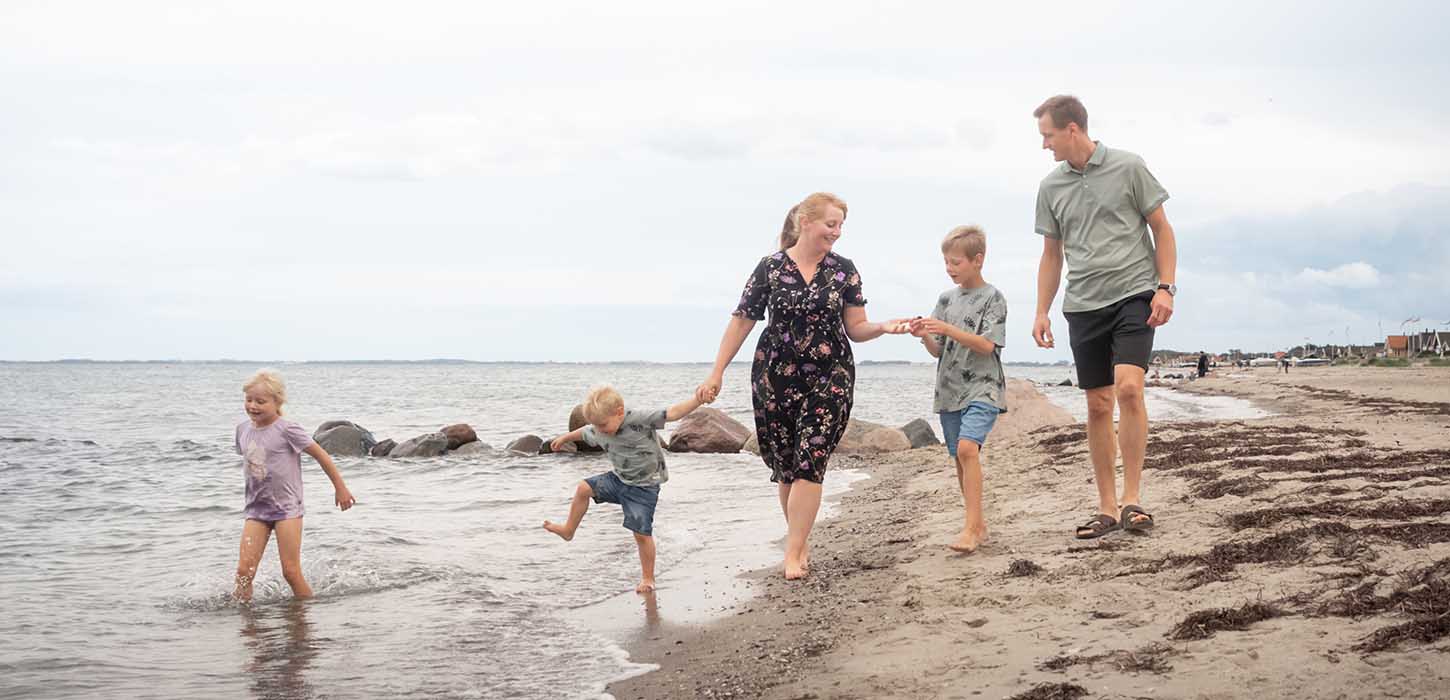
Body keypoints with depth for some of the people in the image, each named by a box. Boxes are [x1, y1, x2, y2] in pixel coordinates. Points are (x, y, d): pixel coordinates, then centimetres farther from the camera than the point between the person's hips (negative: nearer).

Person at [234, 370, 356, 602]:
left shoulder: (287, 430, -13)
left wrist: (340, 488, -1)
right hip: (256, 507, 5)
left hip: (287, 507, -5)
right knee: (244, 570, -6)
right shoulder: (243, 429, 4)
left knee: (291, 571, -4)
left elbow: (321, 455, -7)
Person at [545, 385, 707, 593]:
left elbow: (673, 412, -31)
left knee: (642, 533, -7)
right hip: (618, 478, 6)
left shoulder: (641, 419, -26)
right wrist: (565, 438, 36)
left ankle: (648, 578, 8)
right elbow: (584, 433, 17)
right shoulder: (598, 431, -7)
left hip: (644, 487, -6)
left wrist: (699, 399, -43)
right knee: (583, 488, 2)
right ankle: (568, 530, 24)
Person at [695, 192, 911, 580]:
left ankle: (793, 552, -7)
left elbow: (856, 328, 4)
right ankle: (801, 540, 22)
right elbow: (741, 322, 2)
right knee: (785, 466, 5)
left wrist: (883, 327, -17)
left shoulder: (844, 269, 2)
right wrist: (716, 373, 0)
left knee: (810, 462, -10)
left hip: (829, 378, 0)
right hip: (775, 377, 0)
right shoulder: (771, 267, -2)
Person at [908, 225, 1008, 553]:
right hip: (950, 391, 6)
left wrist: (948, 329, -21)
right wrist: (924, 335, -9)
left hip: (982, 389, -6)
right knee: (960, 458, 9)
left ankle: (971, 526, -25)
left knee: (967, 447, -24)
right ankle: (977, 525, 21)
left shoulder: (992, 298, -4)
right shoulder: (946, 299, 12)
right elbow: (937, 350, 13)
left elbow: (987, 345, -13)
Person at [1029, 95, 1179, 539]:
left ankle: (1132, 498, -13)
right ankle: (1107, 507, 11)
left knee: (1128, 387, -21)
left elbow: (1161, 228, 2)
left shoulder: (1128, 168, -1)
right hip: (1084, 305, 4)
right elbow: (1052, 254, 16)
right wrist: (1042, 311, 9)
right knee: (1098, 406, 4)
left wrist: (1166, 287, -8)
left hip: (1133, 294, -4)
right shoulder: (1051, 187, 10)